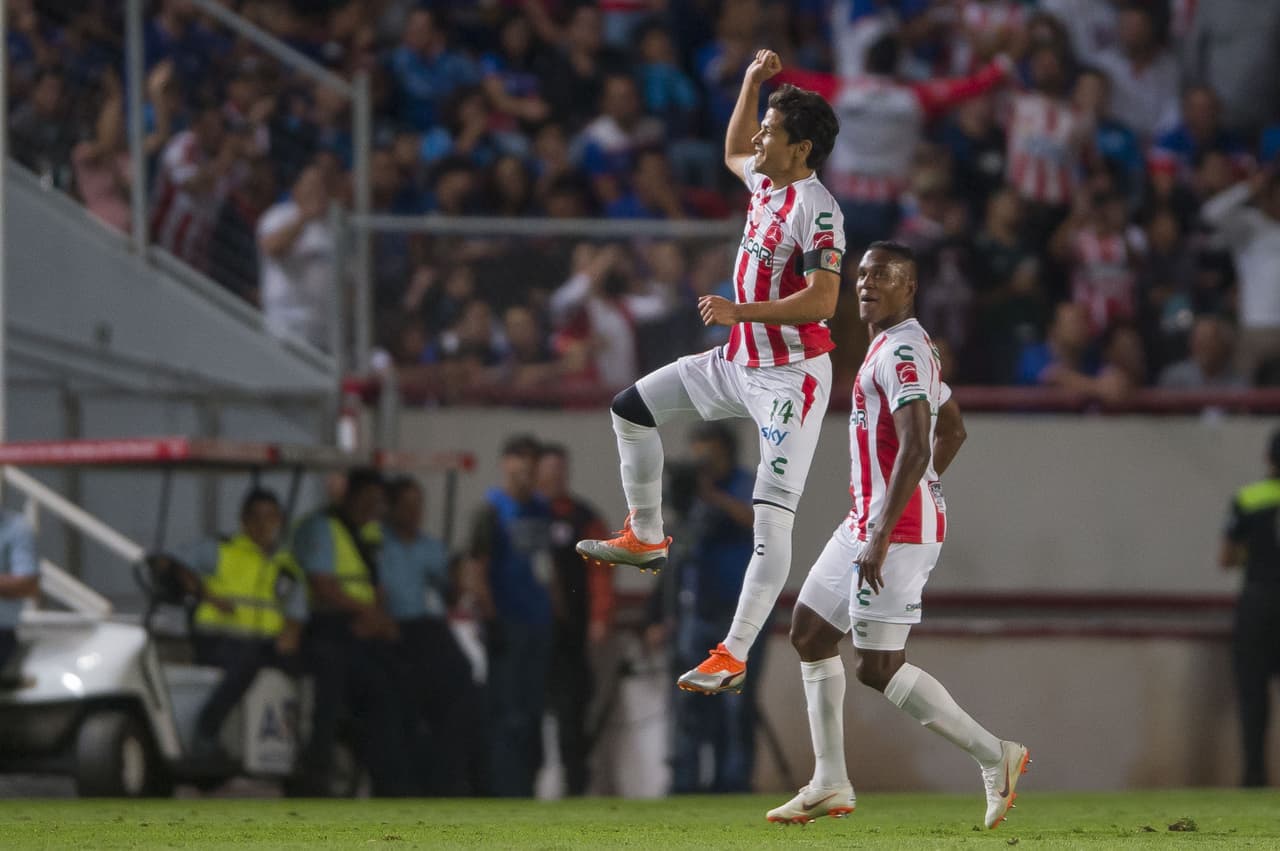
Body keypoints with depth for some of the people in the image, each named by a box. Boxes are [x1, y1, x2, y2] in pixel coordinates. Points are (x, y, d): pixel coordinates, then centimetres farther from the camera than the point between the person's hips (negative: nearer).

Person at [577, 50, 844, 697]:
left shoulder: (816, 208, -21)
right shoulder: (765, 181, 5)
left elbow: (821, 301, -30)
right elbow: (733, 153, 30)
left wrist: (738, 311, -30)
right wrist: (752, 82, 17)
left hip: (792, 377, -10)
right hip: (741, 364, 10)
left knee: (772, 518, -12)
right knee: (632, 408, 17)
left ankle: (733, 656, -16)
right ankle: (645, 537, 28)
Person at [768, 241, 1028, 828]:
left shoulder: (901, 351, -16)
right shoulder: (906, 347, 16)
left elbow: (916, 449, -25)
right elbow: (952, 429, 29)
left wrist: (881, 536, -28)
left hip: (896, 527, -11)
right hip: (865, 520, 11)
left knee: (878, 667, -10)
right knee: (809, 631, 14)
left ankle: (993, 757, -3)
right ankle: (830, 784, 17)